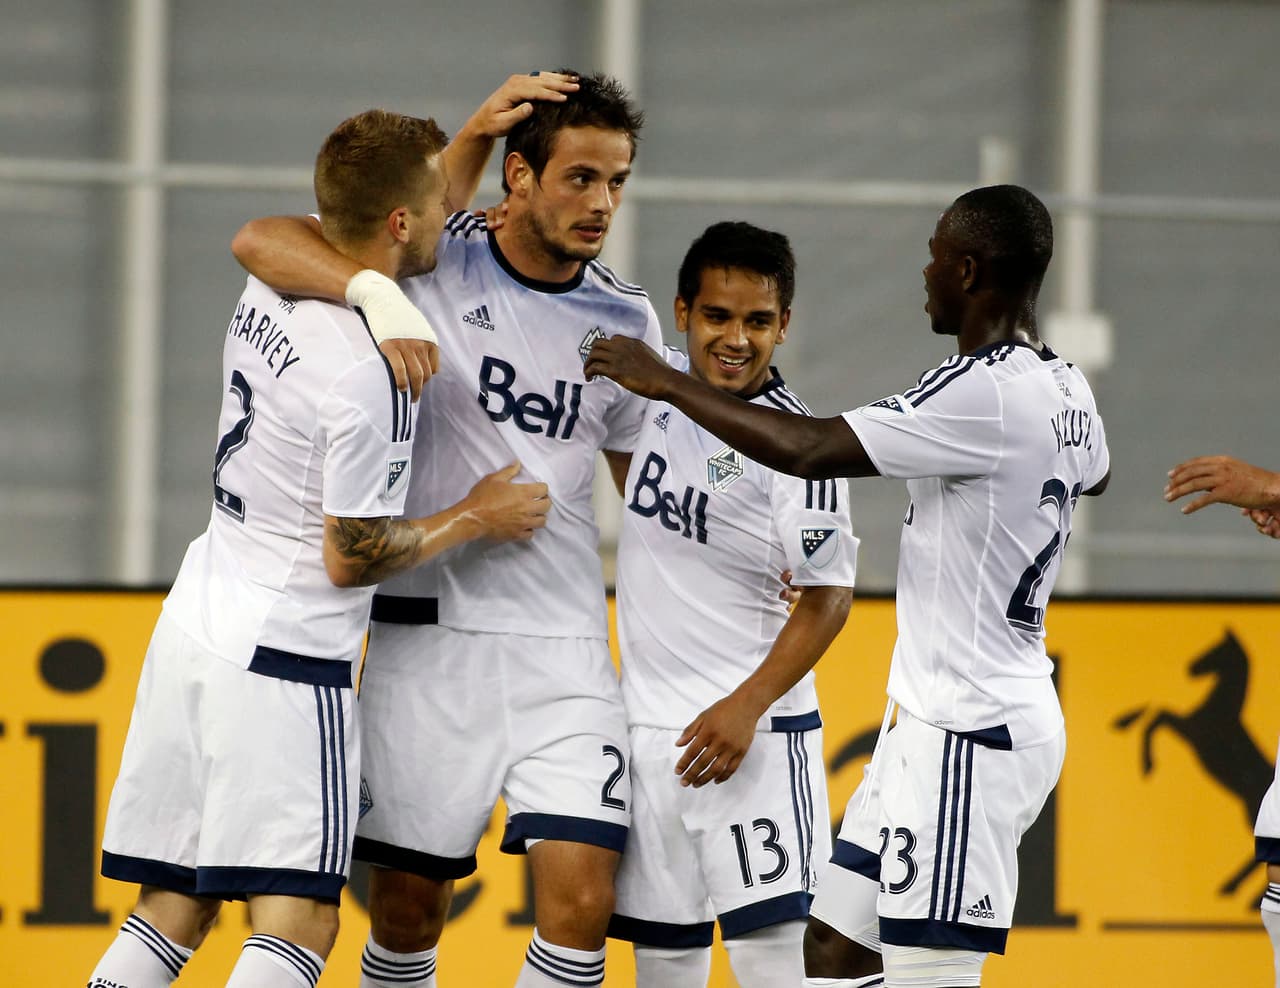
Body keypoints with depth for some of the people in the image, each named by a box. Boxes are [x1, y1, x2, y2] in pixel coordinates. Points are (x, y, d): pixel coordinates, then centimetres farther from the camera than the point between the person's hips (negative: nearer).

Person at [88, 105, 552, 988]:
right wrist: (475, 518, -1)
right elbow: (351, 558, -13)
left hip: (194, 627, 9)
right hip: (281, 657, -9)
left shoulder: (275, 280, 3)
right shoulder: (371, 379, -21)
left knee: (173, 909, 10)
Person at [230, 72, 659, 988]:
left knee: (581, 902, -11)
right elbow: (261, 240, -17)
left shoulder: (625, 320, 6)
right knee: (407, 906, 4)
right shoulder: (436, 262, -5)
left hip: (565, 643, 2)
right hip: (430, 629, -2)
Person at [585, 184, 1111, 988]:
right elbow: (1095, 474, 34)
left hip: (966, 733, -10)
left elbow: (811, 450, -25)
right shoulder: (1067, 391, 9)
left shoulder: (985, 393, -20)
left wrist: (666, 383, -14)